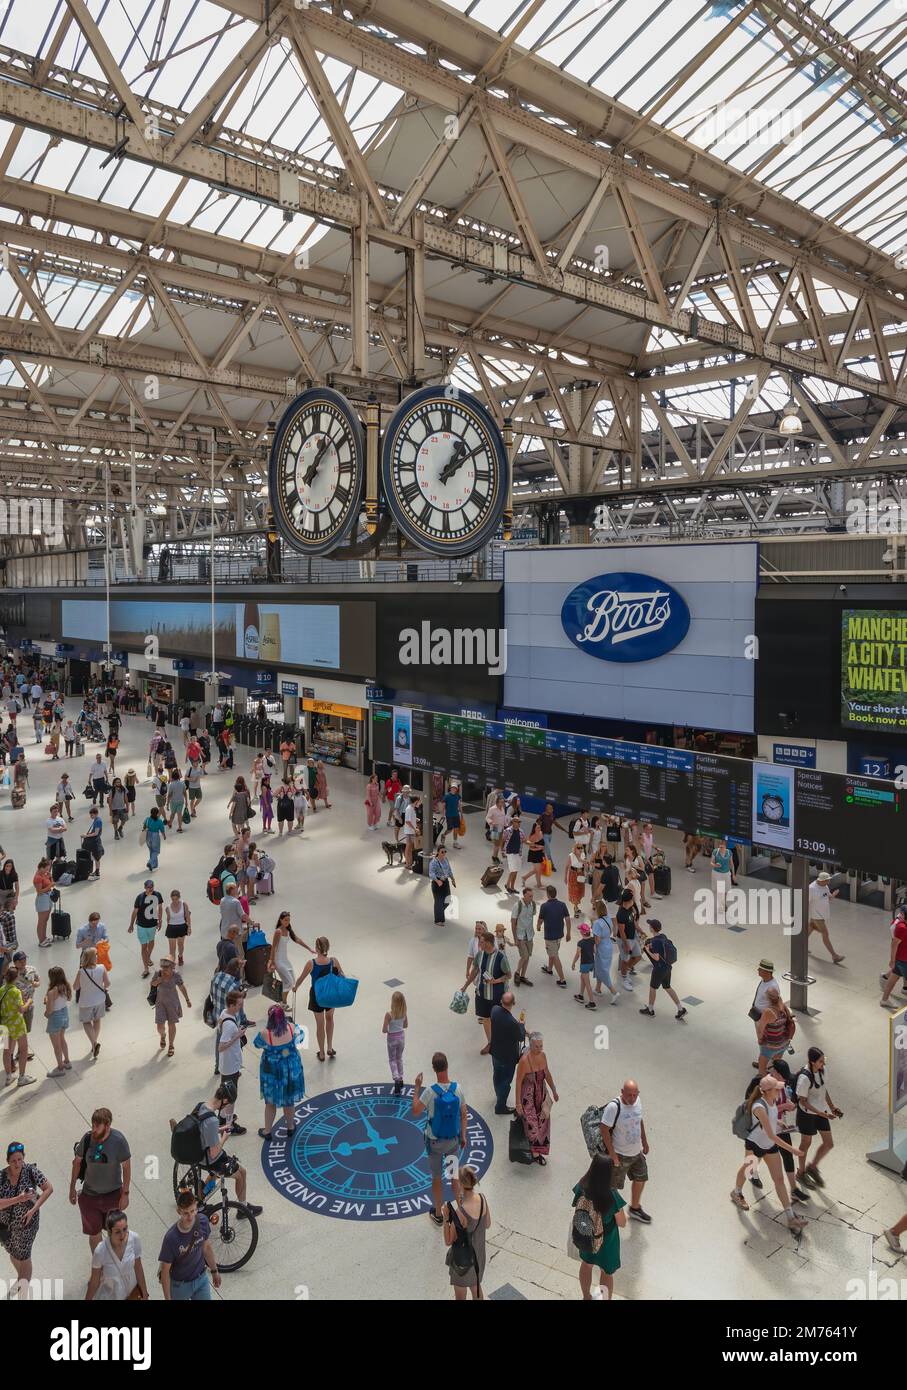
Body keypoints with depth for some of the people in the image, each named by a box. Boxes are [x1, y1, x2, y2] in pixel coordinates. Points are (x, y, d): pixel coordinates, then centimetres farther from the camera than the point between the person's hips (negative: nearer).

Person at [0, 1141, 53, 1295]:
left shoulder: (31, 1171, -20)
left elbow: (49, 1188, -15)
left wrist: (34, 1209, -21)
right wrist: (18, 1199, -32)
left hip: (26, 1223, -3)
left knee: (23, 1256, 7)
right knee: (13, 1254, 25)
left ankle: (24, 1291, 27)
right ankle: (21, 1279, 53)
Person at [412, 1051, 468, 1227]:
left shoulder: (430, 1091, -25)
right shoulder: (457, 1088, -14)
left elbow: (415, 1112, -15)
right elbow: (463, 1115, -4)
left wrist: (416, 1088, -8)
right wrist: (463, 1136, 10)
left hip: (435, 1141, -3)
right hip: (454, 1140, 3)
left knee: (437, 1178, 15)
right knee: (454, 1174, 21)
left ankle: (438, 1214, 29)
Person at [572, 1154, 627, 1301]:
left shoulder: (581, 1187, -24)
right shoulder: (612, 1197, -34)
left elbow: (578, 1208, -5)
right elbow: (622, 1223, -18)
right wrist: (625, 1215, 3)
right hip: (606, 1241, -4)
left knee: (586, 1265, 32)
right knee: (606, 1272, 25)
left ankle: (586, 1297, 54)